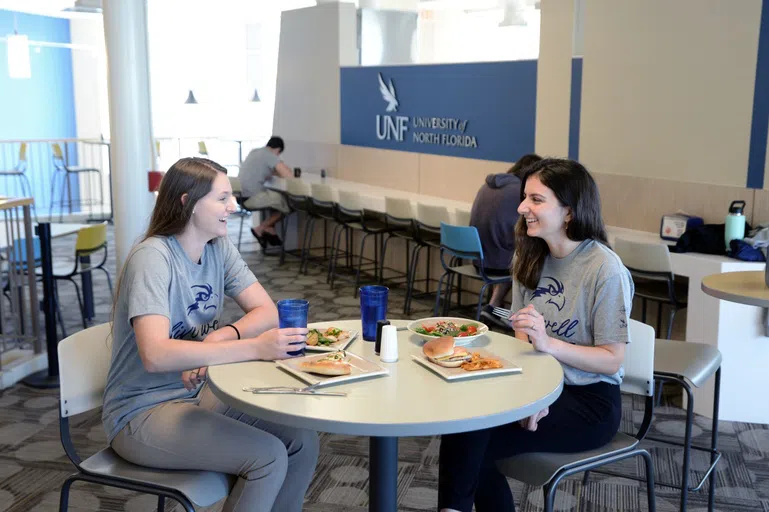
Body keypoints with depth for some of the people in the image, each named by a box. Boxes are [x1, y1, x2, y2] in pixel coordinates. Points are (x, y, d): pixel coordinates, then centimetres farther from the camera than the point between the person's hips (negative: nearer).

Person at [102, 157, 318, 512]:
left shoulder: (219, 248, -1)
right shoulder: (152, 257, -23)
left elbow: (267, 311, -4)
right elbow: (155, 355, -35)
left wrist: (220, 337, -24)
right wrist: (255, 348, -37)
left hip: (198, 392, 7)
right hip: (142, 412, -7)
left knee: (302, 441, -8)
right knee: (268, 456, -21)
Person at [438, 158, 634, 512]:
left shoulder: (605, 270, -16)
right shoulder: (530, 257, 4)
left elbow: (612, 360, -14)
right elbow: (522, 340, 4)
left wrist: (547, 343, -29)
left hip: (590, 402, -6)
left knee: (471, 434, -25)